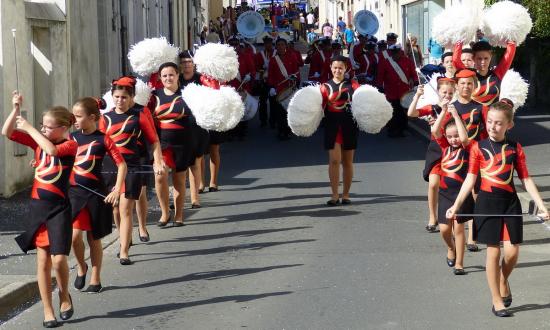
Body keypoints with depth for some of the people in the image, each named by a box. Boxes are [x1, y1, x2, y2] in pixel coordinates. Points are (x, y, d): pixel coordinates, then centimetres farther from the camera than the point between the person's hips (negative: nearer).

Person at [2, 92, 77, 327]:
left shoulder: (70, 145, -8)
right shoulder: (38, 142, 6)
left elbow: (52, 149, -29)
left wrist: (29, 128, -22)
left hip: (59, 209, -4)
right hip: (37, 206, 4)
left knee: (58, 259, -11)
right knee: (43, 260, 5)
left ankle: (64, 295, 19)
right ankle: (48, 311, 11)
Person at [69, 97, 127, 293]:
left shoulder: (103, 139, -8)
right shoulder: (72, 137, 5)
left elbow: (122, 165, -7)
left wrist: (117, 191, -13)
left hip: (95, 194, -2)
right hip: (74, 192, 3)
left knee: (93, 238, 8)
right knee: (75, 235, -12)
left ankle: (95, 280, 21)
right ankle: (81, 267, 16)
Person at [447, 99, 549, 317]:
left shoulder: (515, 149, 2)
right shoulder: (479, 148, -1)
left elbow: (526, 180, 4)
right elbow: (470, 179, -3)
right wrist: (456, 205, -12)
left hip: (510, 202, 1)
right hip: (487, 201, -1)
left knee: (512, 251, -3)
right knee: (493, 251, 1)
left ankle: (503, 281, 30)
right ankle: (497, 301, 12)